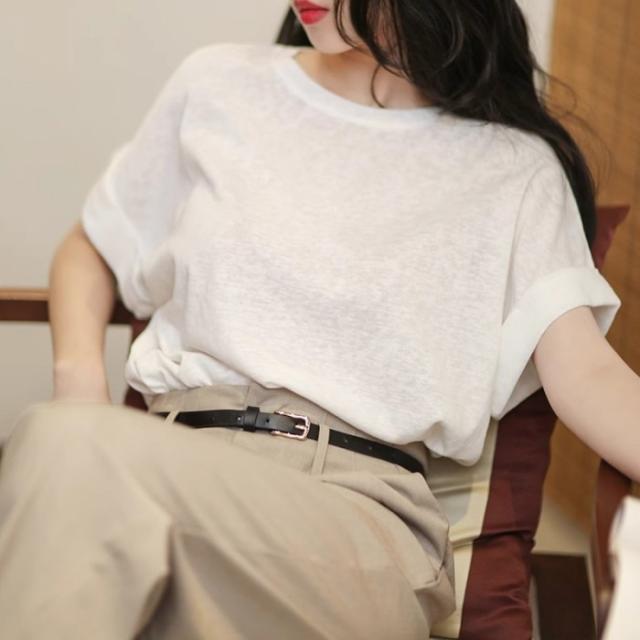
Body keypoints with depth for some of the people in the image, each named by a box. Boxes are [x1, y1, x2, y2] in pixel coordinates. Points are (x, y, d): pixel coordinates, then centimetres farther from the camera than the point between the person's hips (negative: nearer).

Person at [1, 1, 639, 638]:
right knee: (60, 441, -35)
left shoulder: (515, 167, 10)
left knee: (73, 451, -33)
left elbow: (587, 376, -1)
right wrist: (80, 382, 5)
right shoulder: (221, 84, 16)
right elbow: (89, 250, 26)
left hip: (361, 502, -2)